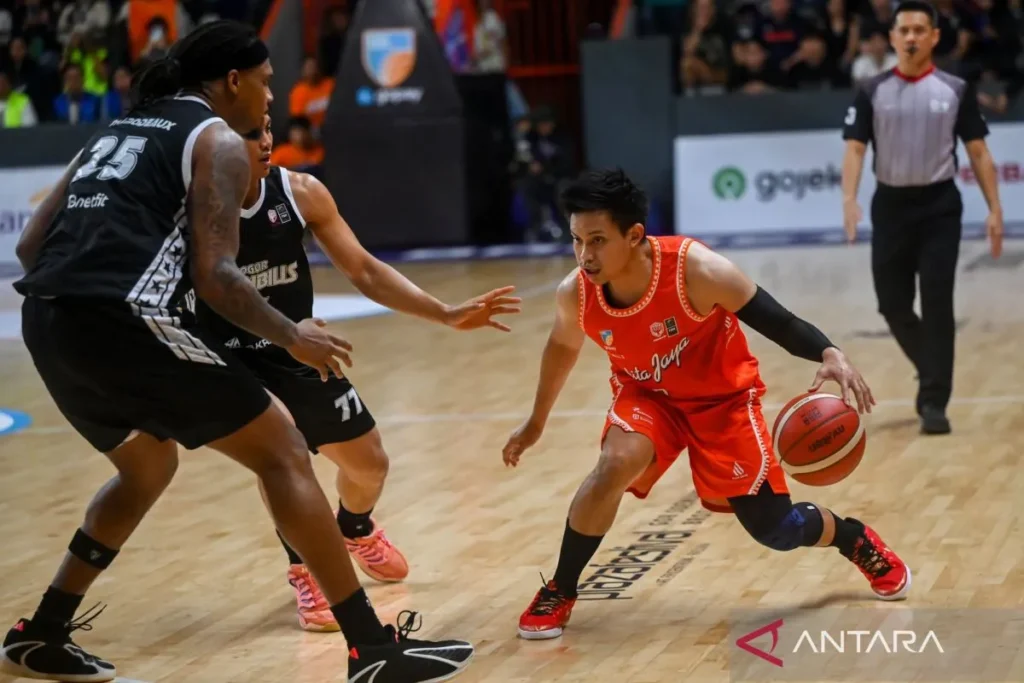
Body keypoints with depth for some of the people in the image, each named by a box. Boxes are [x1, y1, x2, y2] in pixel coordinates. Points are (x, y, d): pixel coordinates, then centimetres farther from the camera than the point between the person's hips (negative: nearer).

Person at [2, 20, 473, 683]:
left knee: (148, 466, 31)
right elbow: (214, 275, -6)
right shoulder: (217, 141, 5)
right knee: (283, 454, 1)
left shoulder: (115, 131, 27)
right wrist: (292, 337, 6)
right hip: (124, 319, -8)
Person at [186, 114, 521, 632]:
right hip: (226, 359, -4)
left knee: (370, 464, 13)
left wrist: (447, 315, -11)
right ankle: (303, 568, -5)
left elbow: (365, 272, -4)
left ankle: (355, 529, 51)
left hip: (297, 352, 5)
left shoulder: (300, 192, -12)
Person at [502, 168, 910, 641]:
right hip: (645, 395, 2)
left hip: (721, 397, -2)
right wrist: (536, 423, 15)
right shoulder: (574, 295, -21)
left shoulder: (695, 269, -34)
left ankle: (856, 540, 35)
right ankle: (559, 592, -10)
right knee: (615, 466, -30)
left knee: (775, 530, 0)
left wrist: (829, 354, -47)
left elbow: (777, 322, -27)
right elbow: (562, 347, 3)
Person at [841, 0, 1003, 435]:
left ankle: (933, 403, -3)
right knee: (892, 305, 7)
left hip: (939, 206, -2)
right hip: (891, 205, 2)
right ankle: (933, 373, 33)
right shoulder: (872, 92, 2)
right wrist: (849, 198, -21)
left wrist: (994, 208, -4)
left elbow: (978, 152, 3)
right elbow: (854, 149, -4)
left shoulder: (956, 91, 1)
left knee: (937, 305, -7)